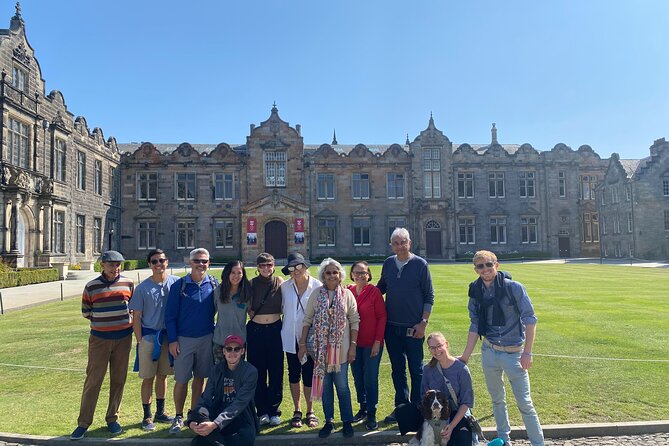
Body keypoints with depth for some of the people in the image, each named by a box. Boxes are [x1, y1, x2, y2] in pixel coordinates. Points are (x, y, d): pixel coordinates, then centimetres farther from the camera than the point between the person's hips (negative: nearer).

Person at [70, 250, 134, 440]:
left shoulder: (128, 284, 1)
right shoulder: (91, 287, -3)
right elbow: (85, 312, 6)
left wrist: (126, 320, 0)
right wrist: (102, 320, 1)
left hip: (123, 338, 2)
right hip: (99, 339, -1)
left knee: (118, 380, 8)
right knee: (93, 380, 1)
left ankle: (112, 419, 23)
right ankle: (83, 423, 13)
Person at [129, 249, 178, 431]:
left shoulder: (176, 282, -3)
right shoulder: (142, 288, -6)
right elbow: (136, 317, -3)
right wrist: (139, 341, -6)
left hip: (168, 336, 2)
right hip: (149, 337, -2)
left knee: (162, 375, 15)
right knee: (148, 378, 4)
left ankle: (160, 412, 29)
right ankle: (147, 416, 18)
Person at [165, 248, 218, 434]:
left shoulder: (213, 284, 1)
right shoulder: (179, 285, -5)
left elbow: (219, 310, 8)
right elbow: (170, 315, -2)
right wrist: (172, 340, -7)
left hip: (206, 339, 2)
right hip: (184, 340, -2)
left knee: (199, 377, 12)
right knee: (181, 380, 2)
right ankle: (179, 417, 19)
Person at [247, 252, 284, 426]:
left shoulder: (280, 283, -1)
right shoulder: (251, 284, -2)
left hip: (275, 329, 0)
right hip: (255, 330, 0)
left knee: (276, 371, 4)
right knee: (258, 372, 5)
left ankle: (274, 410, 17)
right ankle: (262, 411, 18)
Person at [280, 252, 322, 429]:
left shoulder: (317, 286, -9)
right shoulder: (285, 286, -1)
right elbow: (282, 308, 10)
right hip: (291, 337, 3)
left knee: (309, 374, 3)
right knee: (293, 373, 12)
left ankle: (310, 411, 24)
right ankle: (297, 411, 28)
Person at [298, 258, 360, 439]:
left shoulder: (347, 295, -2)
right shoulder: (316, 294, 0)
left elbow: (354, 321, 0)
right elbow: (307, 320, 3)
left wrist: (353, 345, -4)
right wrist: (303, 344, 0)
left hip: (341, 348, -1)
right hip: (321, 348, 1)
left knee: (342, 386, 5)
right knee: (324, 385, 10)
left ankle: (347, 422, 21)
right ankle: (329, 422, 24)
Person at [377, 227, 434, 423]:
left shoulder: (420, 264, -5)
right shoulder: (388, 264, 5)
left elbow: (429, 296, -4)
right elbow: (381, 288, 17)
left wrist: (423, 322, -9)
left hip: (413, 327, -4)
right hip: (392, 326, 4)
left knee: (416, 370, 7)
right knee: (397, 369, 14)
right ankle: (401, 406, 27)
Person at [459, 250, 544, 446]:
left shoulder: (514, 288, -13)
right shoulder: (475, 292, 0)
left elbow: (530, 320, -10)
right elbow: (475, 327, 7)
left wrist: (527, 352, -15)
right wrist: (465, 357, 6)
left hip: (513, 353, -4)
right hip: (489, 352, 4)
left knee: (524, 402, 1)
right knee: (497, 400, 17)